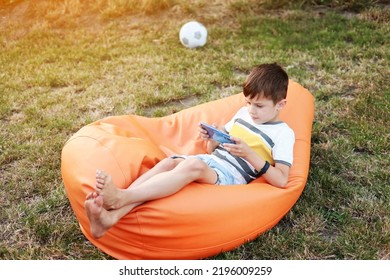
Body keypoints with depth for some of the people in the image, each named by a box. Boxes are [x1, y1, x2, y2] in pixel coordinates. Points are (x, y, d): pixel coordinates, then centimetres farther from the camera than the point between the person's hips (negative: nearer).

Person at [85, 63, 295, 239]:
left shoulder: (283, 133, 0)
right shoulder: (243, 113, 19)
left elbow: (281, 180, -10)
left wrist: (250, 154, -17)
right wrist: (211, 138, 0)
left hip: (233, 176, -6)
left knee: (193, 164, -36)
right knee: (169, 162, -25)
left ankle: (120, 198, -48)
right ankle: (112, 215, -43)